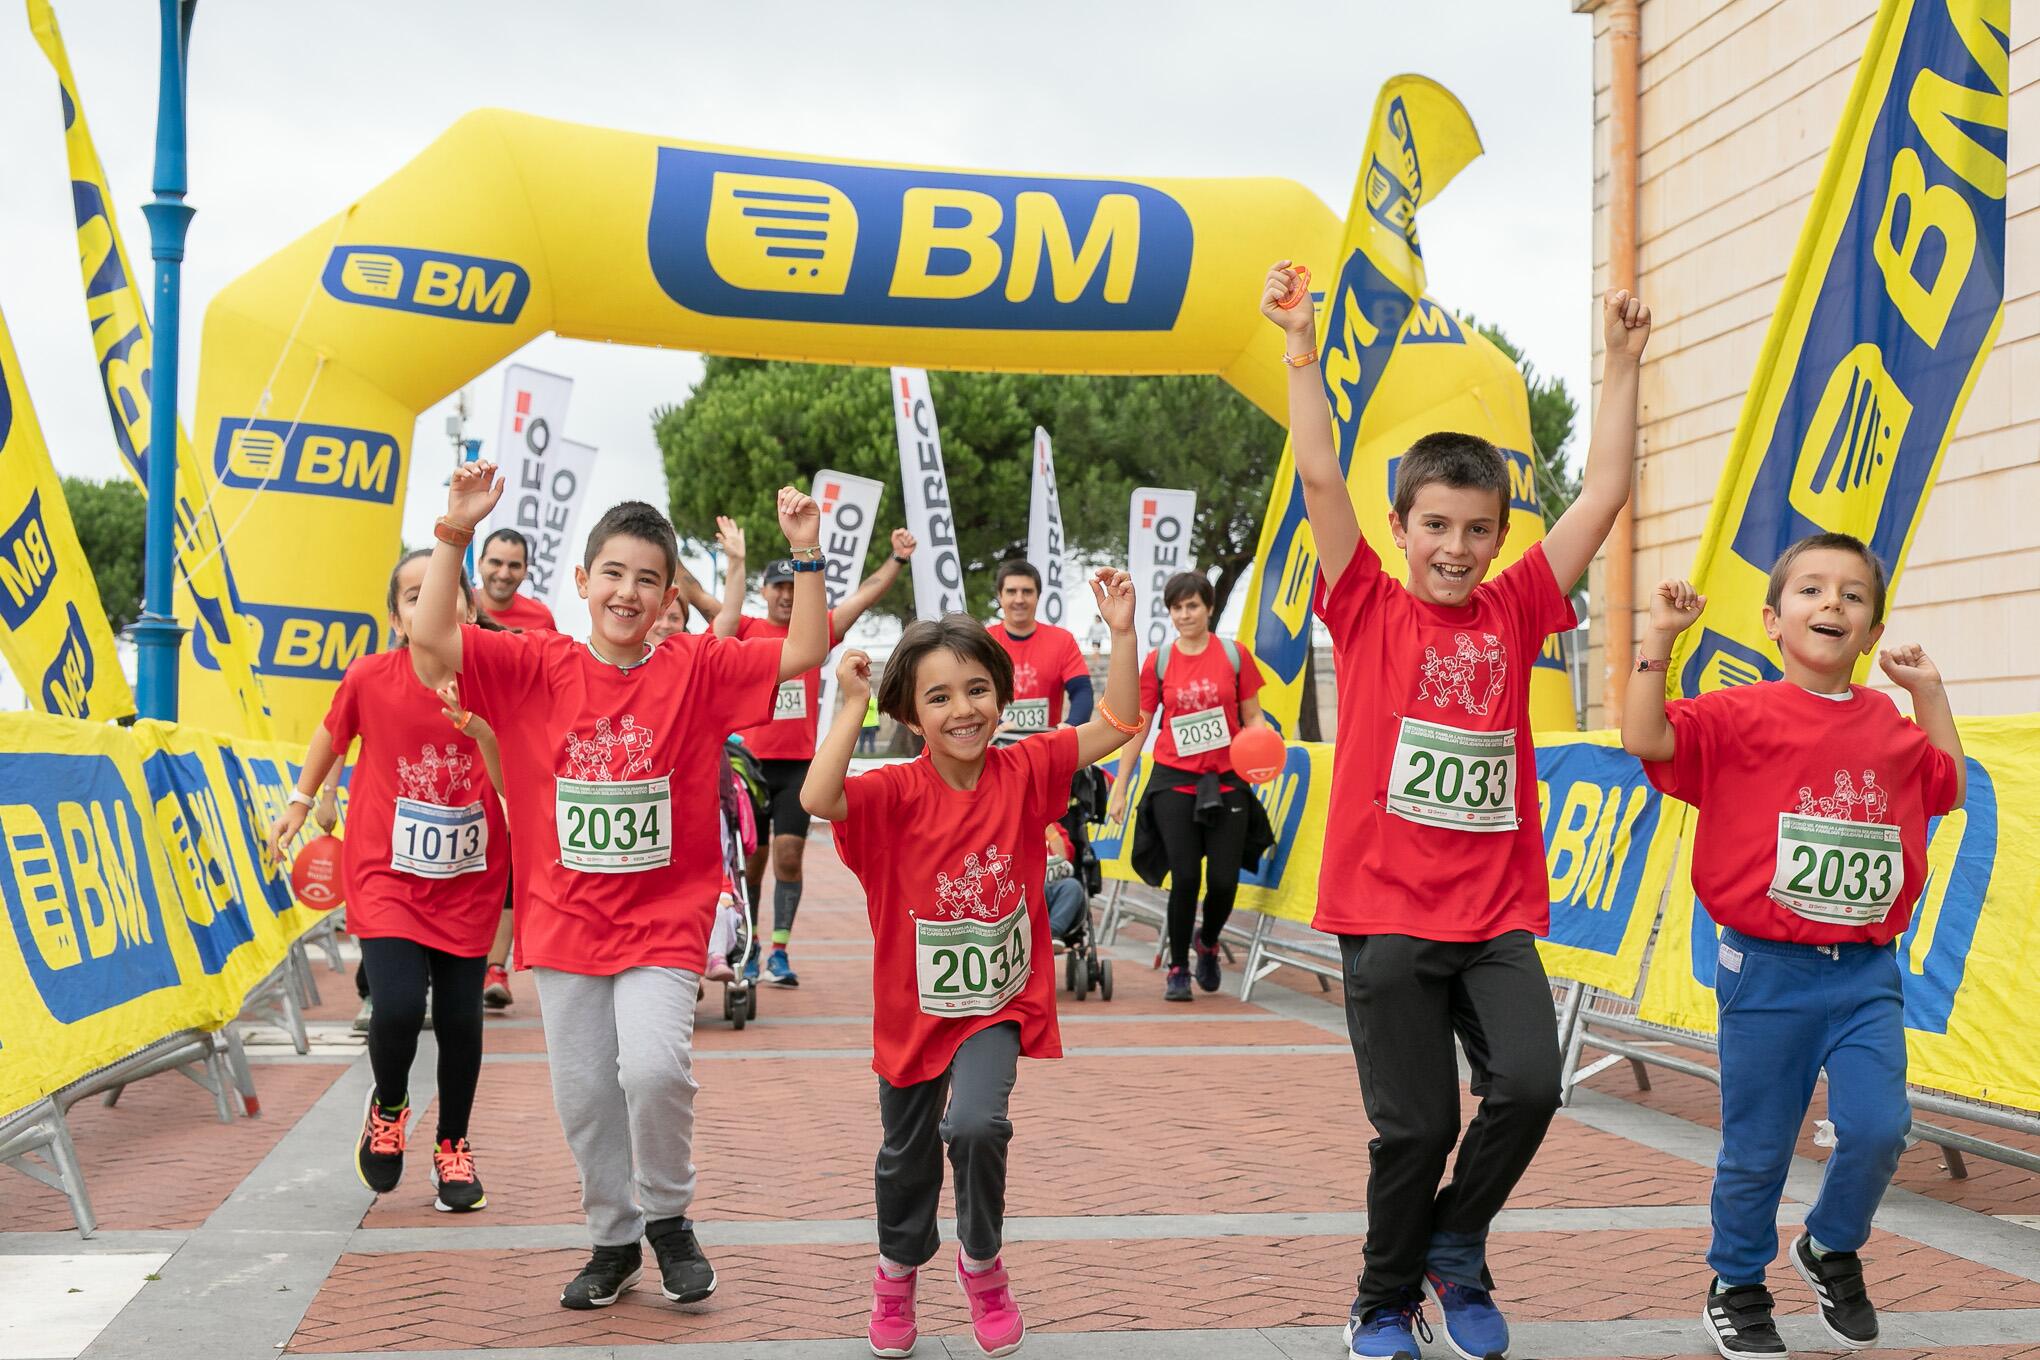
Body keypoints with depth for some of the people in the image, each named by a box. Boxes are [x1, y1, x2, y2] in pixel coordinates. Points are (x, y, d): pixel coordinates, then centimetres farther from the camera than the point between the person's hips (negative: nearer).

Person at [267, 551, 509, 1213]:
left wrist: (481, 729, -27)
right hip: (387, 876, -1)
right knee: (399, 1006, -17)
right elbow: (333, 734, 12)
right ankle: (387, 1108, 17)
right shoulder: (371, 678, -9)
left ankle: (453, 1144, 30)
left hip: (468, 881, 1)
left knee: (461, 1018, 4)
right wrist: (298, 802, 18)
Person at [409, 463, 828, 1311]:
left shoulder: (695, 669, -3)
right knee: (584, 1095, 8)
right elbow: (432, 642, -10)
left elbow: (803, 652, -8)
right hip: (564, 920, 2)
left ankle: (668, 1218, 8)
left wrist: (806, 554, -17)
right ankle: (614, 1240, 31)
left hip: (662, 924, -2)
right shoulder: (537, 668, -1)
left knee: (655, 1066, -20)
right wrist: (454, 535, -18)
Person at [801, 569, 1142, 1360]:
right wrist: (853, 706, -34)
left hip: (998, 1004, 0)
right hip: (914, 1007, 0)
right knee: (907, 1156, 17)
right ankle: (897, 1273, 47)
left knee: (977, 1124, -23)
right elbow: (817, 798, -35)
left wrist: (1121, 634, -21)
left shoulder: (1023, 773, -9)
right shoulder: (896, 793, -17)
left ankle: (983, 1266, 6)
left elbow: (1115, 726, -11)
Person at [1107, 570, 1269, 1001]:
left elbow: (1252, 716, 7)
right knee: (1185, 876, -7)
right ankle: (1177, 968, 12)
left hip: (1226, 781, 1)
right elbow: (1137, 726, 5)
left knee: (1224, 879, -3)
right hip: (1174, 780, -1)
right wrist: (1119, 788, 3)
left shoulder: (1235, 654, 3)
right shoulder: (1158, 661, 3)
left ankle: (1207, 943, 30)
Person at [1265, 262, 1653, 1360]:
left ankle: (1456, 1248, 17)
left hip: (1496, 911, 3)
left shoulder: (1515, 612, 7)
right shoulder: (1369, 611, 1)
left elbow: (1603, 492, 5)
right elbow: (1319, 475, -8)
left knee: (1527, 1085, -12)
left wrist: (1621, 362, 1)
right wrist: (1301, 347, -14)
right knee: (1416, 1123, 1)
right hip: (1385, 910, -3)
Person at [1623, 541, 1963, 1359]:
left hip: (1868, 974, 4)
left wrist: (1929, 692, 16)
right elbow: (1646, 738, -19)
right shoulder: (1742, 716, -7)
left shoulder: (1890, 728, 8)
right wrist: (1659, 639, -20)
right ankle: (1736, 1287, 28)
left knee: (1879, 1128, -6)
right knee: (1757, 1149, 6)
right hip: (1769, 969, -3)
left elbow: (1947, 786, 23)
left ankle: (1832, 1249, 24)